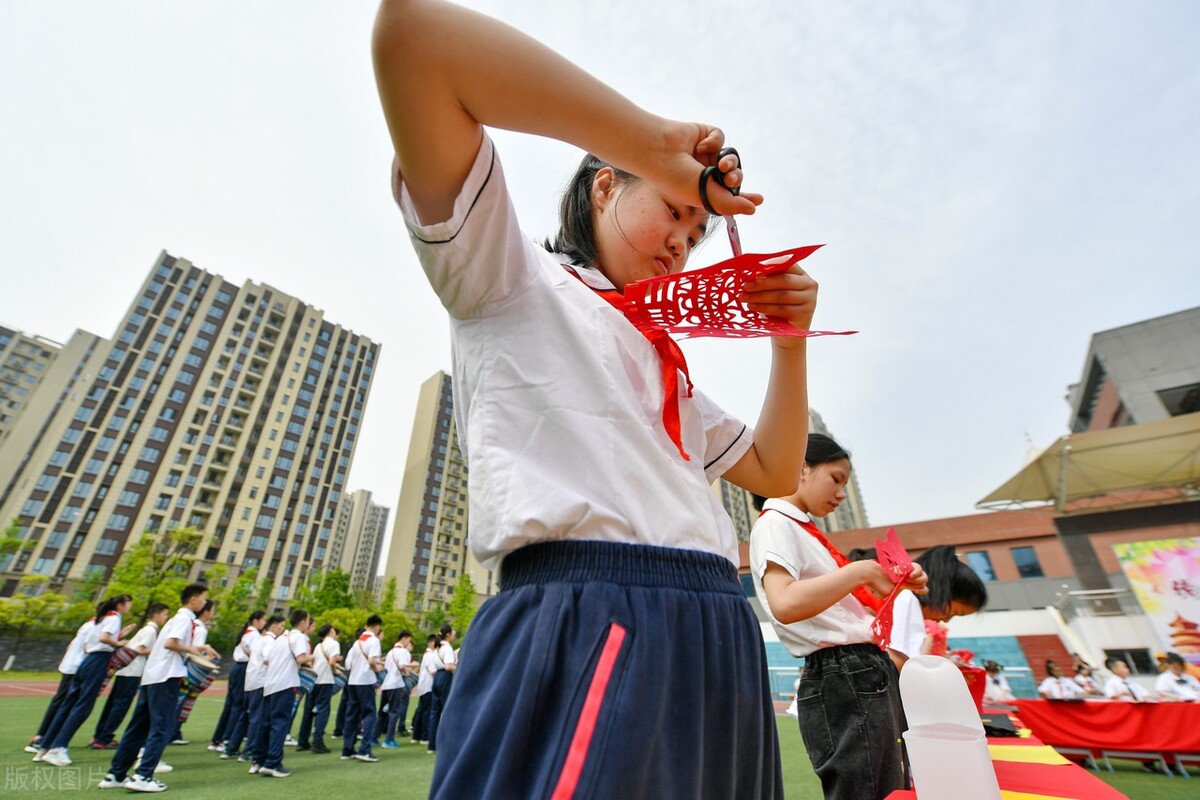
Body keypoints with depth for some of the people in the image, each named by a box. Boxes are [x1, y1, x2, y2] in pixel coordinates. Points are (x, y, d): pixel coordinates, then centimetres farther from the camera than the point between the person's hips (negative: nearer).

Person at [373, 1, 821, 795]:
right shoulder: (511, 277, 4)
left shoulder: (666, 364, 23)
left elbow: (774, 472, 24)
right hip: (585, 626, -7)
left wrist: (790, 341, 11)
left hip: (715, 639, 8)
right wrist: (659, 147, -6)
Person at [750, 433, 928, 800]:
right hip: (843, 680, -10)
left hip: (870, 673, 10)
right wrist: (860, 570, -23)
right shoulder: (775, 524, -12)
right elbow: (785, 604, -29)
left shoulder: (805, 530, 17)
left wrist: (896, 582, 7)